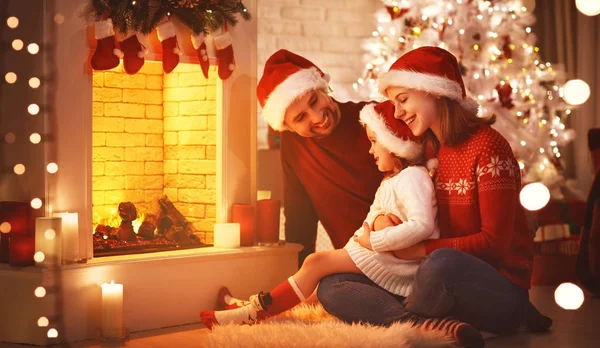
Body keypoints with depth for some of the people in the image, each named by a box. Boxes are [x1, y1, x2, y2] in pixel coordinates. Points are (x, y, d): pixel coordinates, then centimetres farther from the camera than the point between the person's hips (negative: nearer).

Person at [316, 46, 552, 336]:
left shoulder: (487, 145, -9)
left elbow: (494, 242, -14)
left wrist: (418, 249, -14)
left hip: (499, 289, -8)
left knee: (443, 263, -41)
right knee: (331, 287, -6)